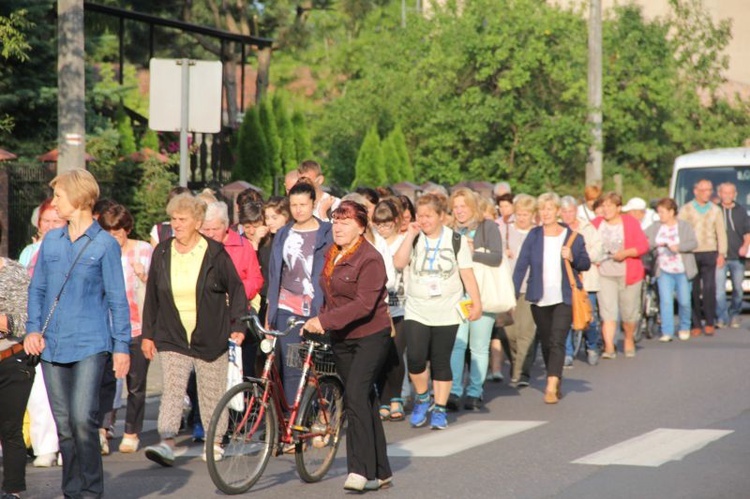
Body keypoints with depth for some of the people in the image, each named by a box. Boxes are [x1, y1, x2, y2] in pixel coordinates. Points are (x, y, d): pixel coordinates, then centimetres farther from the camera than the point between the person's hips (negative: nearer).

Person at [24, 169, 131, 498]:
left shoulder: (104, 244, -2)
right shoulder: (51, 241, 11)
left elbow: (117, 298, 0)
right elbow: (37, 288, 16)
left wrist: (122, 346, -3)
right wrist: (33, 329, 2)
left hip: (90, 344, -5)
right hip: (52, 345, 5)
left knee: (83, 419, -14)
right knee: (63, 424, 7)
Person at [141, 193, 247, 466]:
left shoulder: (215, 253, -4)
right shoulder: (162, 253, 4)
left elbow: (236, 289, 2)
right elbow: (152, 296, 11)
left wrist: (238, 325, -5)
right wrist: (147, 333, 10)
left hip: (210, 338, -2)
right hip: (172, 337, 2)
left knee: (211, 392, 7)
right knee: (171, 389, -13)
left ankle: (214, 442, 22)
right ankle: (167, 444, -22)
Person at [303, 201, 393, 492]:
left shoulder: (370, 259, -15)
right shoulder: (331, 255, 10)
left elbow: (364, 304, -24)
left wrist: (324, 320, -27)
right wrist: (319, 320, 5)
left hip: (370, 336, -8)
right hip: (341, 338, 8)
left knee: (355, 396, -20)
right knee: (364, 402, 10)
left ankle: (361, 469, -20)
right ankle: (380, 472, 17)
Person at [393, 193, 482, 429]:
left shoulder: (456, 240, 1)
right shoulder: (414, 239, 4)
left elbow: (467, 274, 1)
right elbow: (399, 263, -13)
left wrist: (476, 302, -7)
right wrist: (411, 234, -13)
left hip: (446, 313, -1)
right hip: (416, 311, 1)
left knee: (441, 362, 3)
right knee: (415, 358, -13)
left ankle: (440, 409, 15)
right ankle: (422, 398, 12)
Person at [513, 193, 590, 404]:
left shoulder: (573, 236, -1)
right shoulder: (534, 235, 1)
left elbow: (586, 264, 6)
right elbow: (521, 265, -2)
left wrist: (572, 257, -15)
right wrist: (512, 294, -9)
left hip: (564, 298, -2)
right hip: (539, 299, 3)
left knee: (557, 341, -14)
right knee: (546, 343, 11)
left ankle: (551, 387, -19)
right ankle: (557, 382, 28)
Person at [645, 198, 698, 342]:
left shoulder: (684, 226, -2)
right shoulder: (656, 227, 7)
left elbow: (694, 243, -12)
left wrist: (678, 247, -25)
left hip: (682, 271, -2)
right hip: (664, 271, 2)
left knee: (684, 302, 4)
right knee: (665, 301, -8)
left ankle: (684, 328, 27)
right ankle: (667, 332, -8)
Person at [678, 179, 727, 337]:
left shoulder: (715, 210, 13)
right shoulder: (686, 210, 7)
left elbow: (721, 233, 13)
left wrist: (722, 253, 3)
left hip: (709, 254, 1)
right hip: (690, 254, -1)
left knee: (709, 288, -9)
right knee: (693, 291, -1)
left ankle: (709, 323, -1)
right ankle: (696, 325, 5)